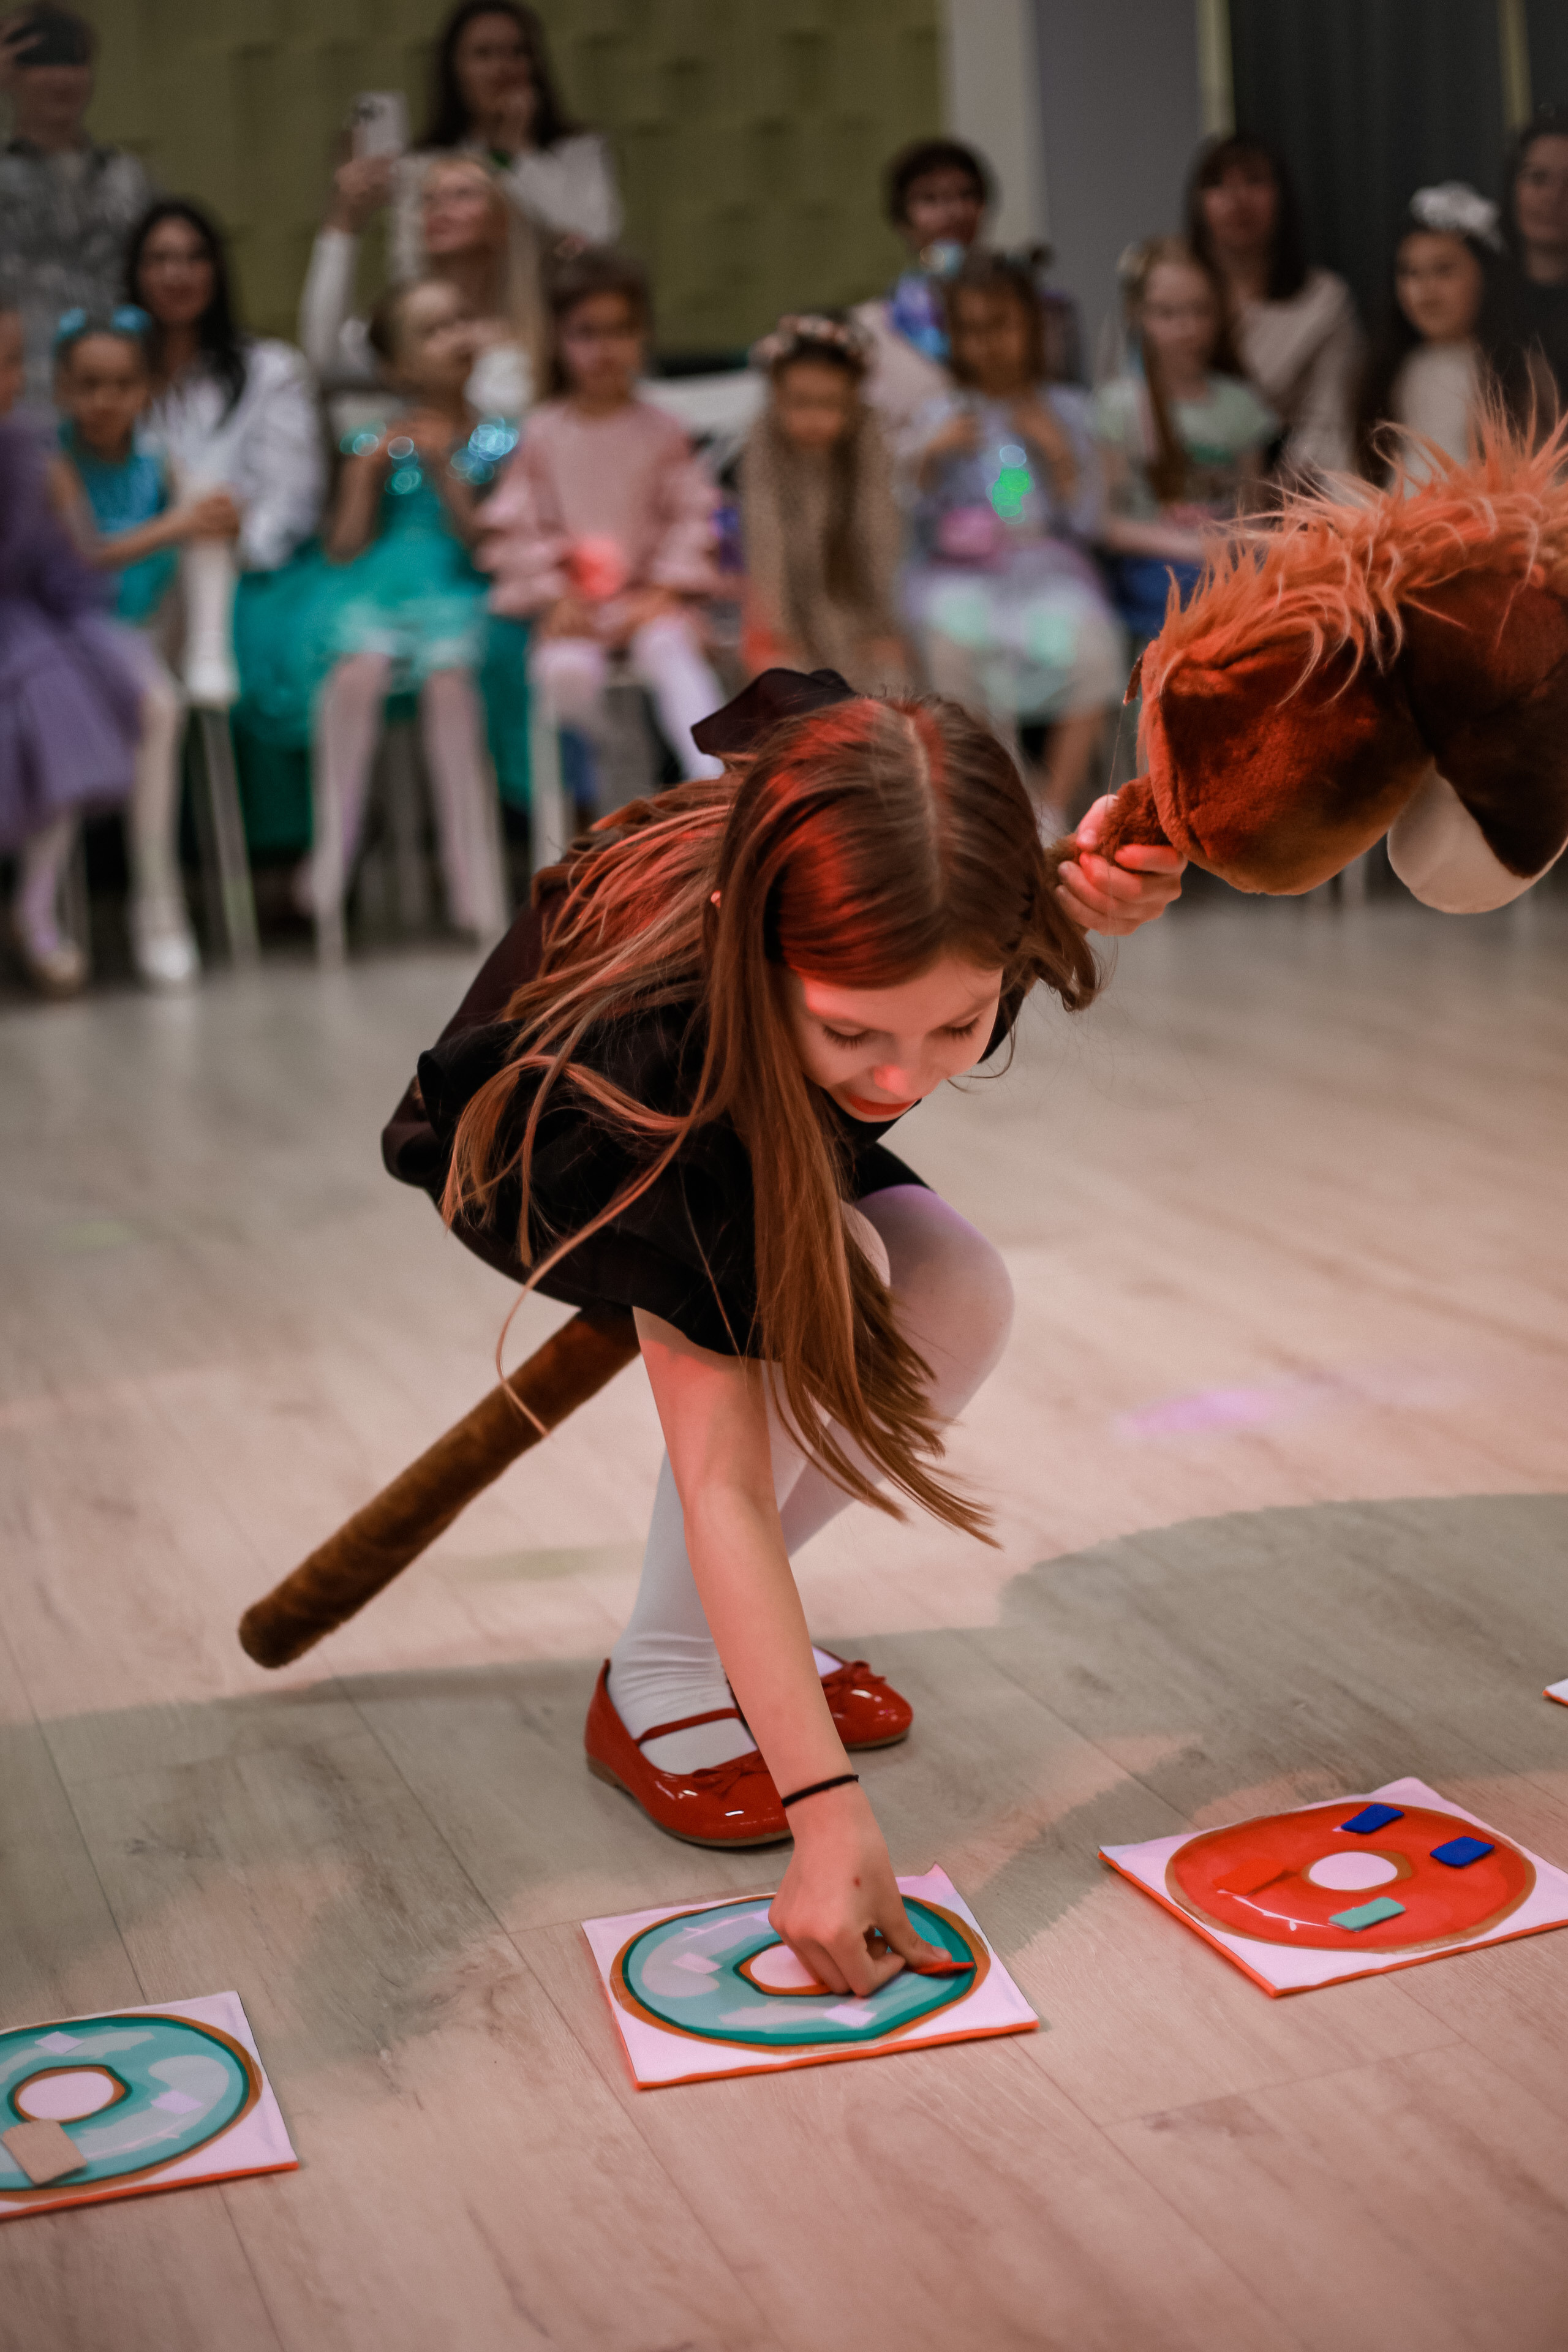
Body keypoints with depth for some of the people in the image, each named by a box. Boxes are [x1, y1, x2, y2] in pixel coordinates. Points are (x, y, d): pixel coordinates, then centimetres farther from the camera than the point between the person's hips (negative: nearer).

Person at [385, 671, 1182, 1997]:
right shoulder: (645, 1054, -46)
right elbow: (722, 1482, -43)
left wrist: (1093, 887, -28)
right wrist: (828, 1810, -46)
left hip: (764, 1137, 6)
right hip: (520, 1160, -5)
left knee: (959, 1300, -18)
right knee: (817, 1286, -32)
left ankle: (733, 1635, 2)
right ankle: (658, 1687, -15)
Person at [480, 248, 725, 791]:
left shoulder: (660, 431, 7)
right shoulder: (543, 434, 7)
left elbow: (691, 517, 5)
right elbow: (516, 525, 5)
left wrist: (663, 591, -8)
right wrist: (554, 596, -6)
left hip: (649, 598, 0)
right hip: (572, 604, 0)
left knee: (671, 647, -33)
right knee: (565, 670, -31)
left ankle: (716, 779, -44)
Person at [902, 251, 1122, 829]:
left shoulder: (1065, 410, 15)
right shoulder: (941, 418, 14)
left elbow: (1089, 522, 7)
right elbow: (904, 524, 6)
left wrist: (1060, 452, -4)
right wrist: (929, 457, -7)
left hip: (1047, 565, 0)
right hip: (957, 569, 0)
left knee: (1091, 645, -33)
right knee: (955, 637, -36)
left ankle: (1052, 813, -27)